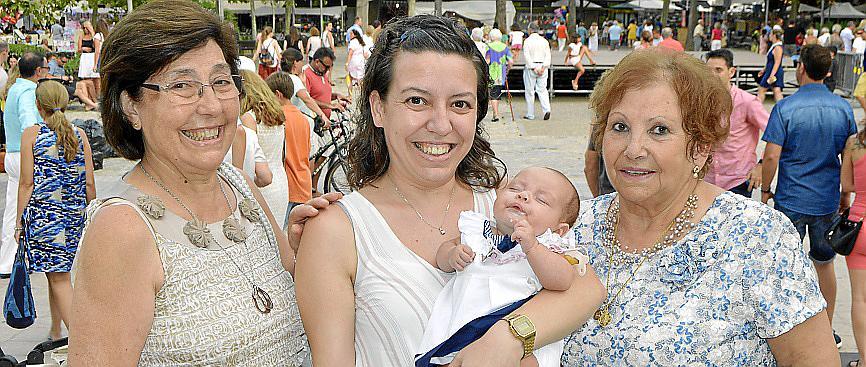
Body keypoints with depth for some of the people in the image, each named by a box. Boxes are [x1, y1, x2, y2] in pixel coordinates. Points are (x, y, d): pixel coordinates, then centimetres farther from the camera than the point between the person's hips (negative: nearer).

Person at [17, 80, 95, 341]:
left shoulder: (32, 134, -5)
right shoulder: (79, 135, 3)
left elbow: (27, 183, -6)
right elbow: (89, 183, 3)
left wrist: (19, 222, 1)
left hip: (43, 212, -4)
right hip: (74, 213, 4)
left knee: (59, 278, -3)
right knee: (57, 272, 19)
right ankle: (55, 333, 31)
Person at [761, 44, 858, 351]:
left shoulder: (785, 107, -14)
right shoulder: (843, 108, -1)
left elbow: (771, 156, -16)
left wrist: (765, 191, -1)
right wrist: (845, 195, 16)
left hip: (790, 200, -4)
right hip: (828, 200, 4)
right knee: (824, 263, 18)